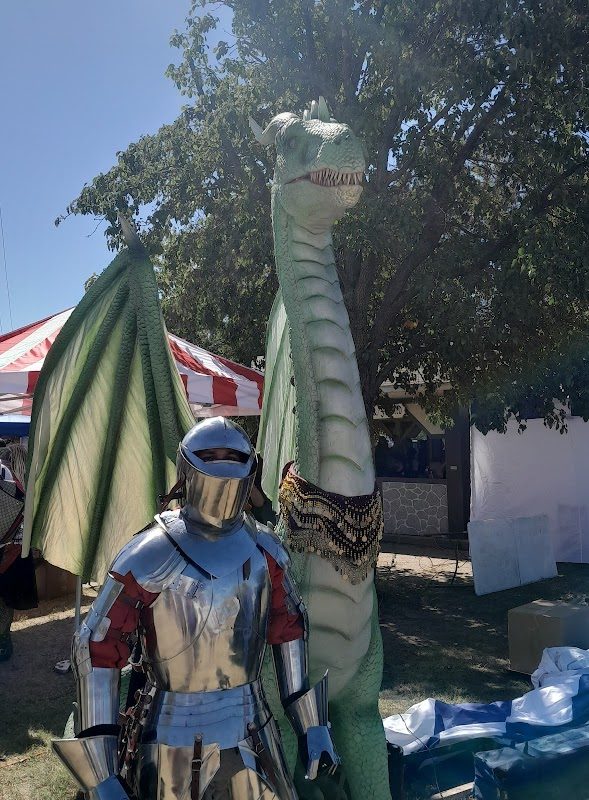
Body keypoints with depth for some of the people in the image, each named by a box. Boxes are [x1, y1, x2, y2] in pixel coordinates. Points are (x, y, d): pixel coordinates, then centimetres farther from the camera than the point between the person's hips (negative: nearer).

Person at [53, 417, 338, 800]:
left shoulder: (263, 548, -3)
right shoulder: (150, 556, -17)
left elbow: (289, 631, 7)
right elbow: (97, 652, -15)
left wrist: (313, 725, 10)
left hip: (252, 738, 4)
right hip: (173, 743, -4)